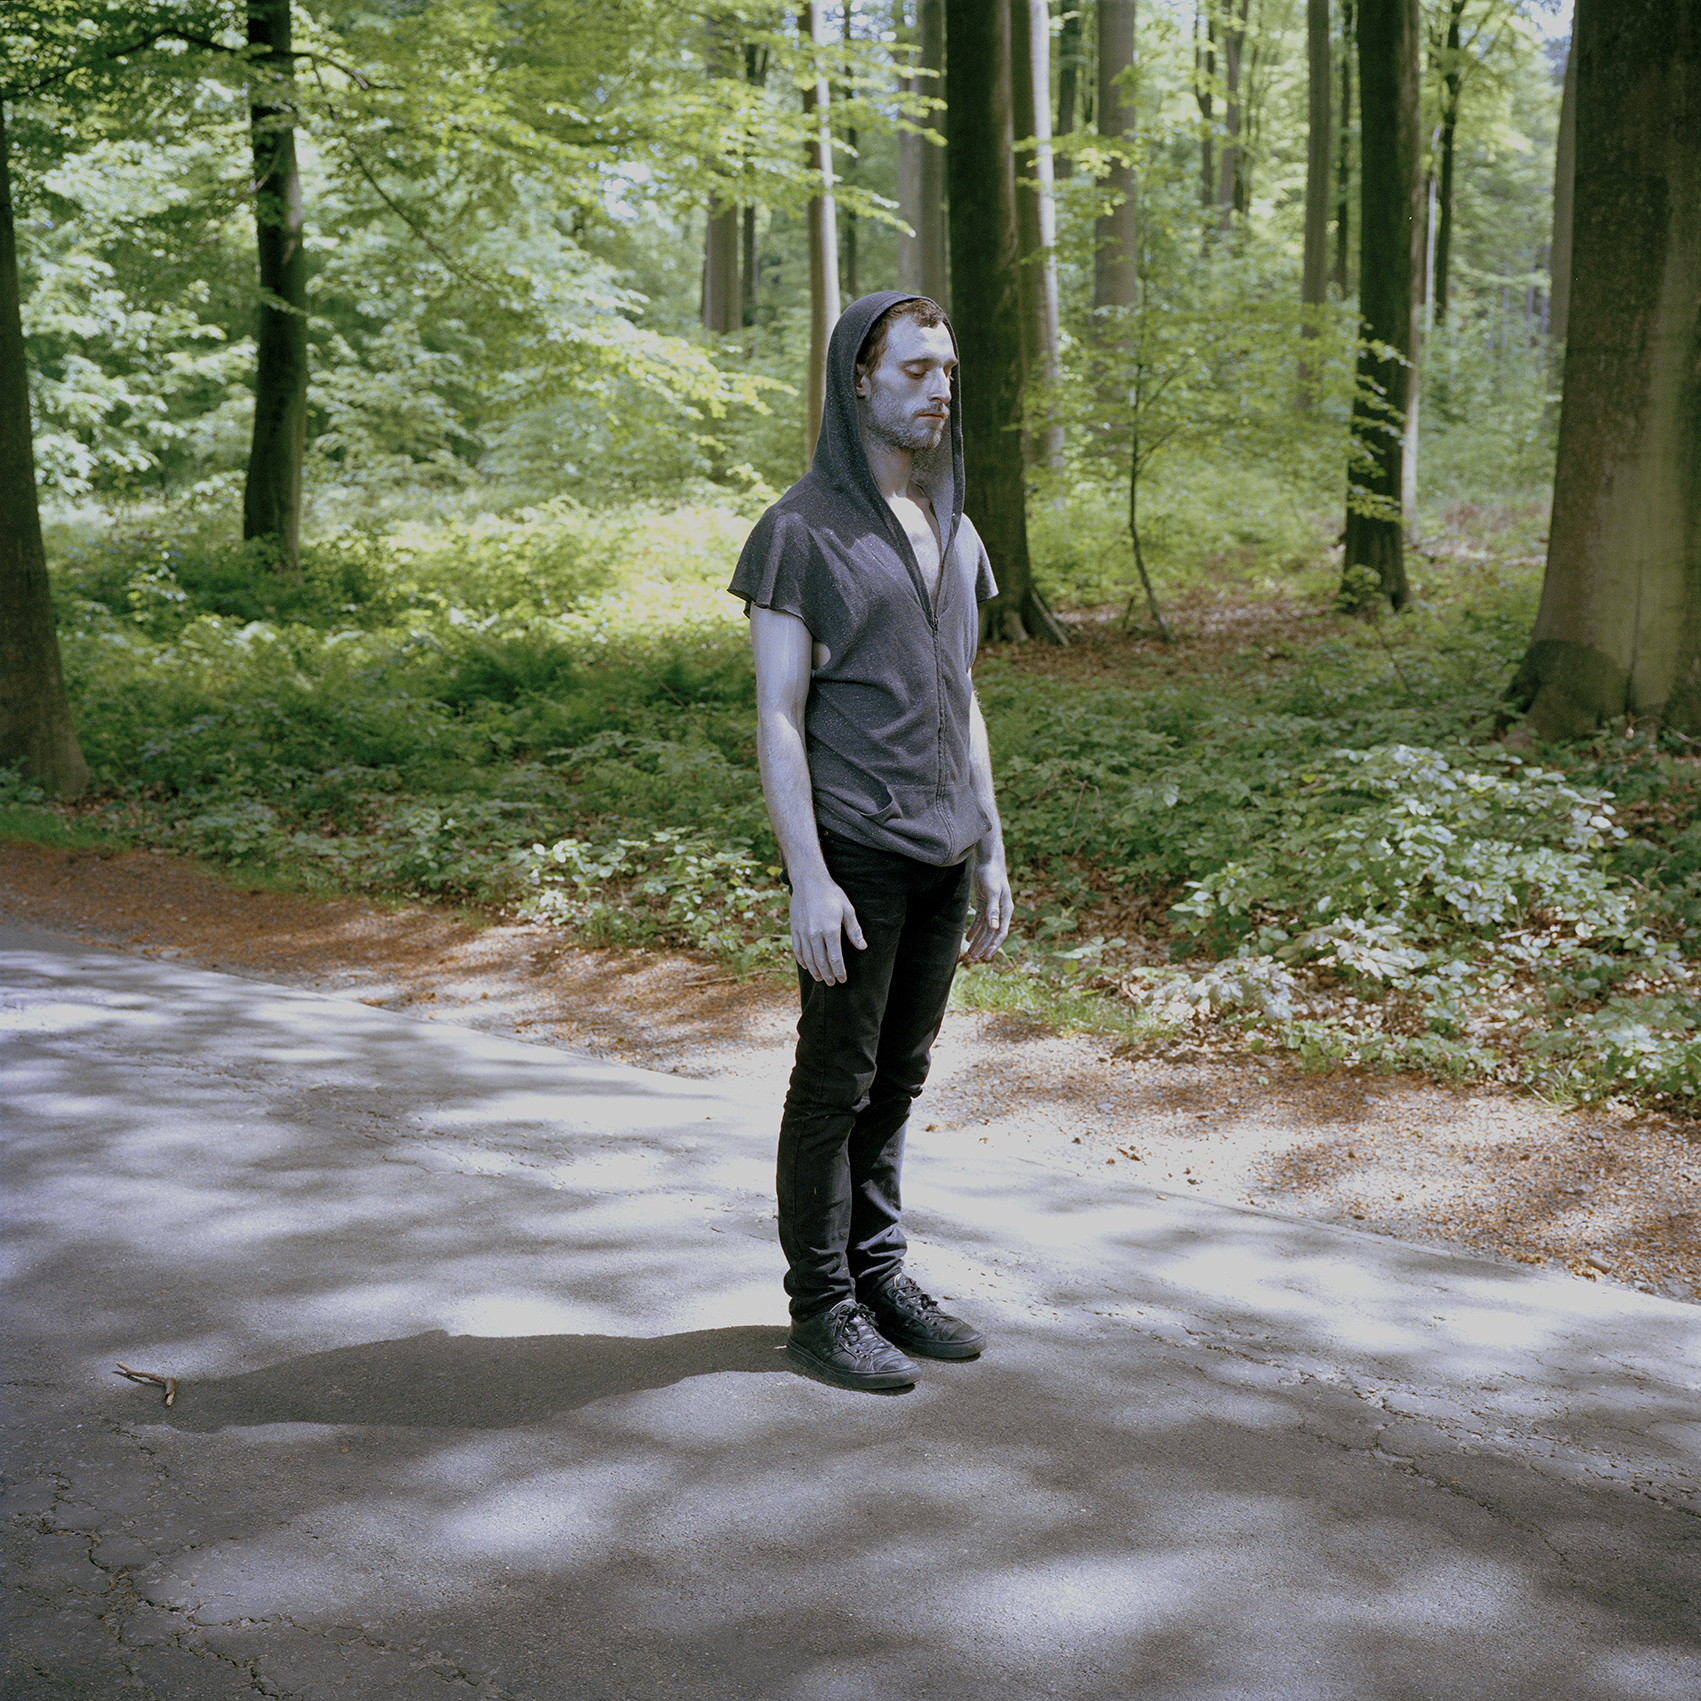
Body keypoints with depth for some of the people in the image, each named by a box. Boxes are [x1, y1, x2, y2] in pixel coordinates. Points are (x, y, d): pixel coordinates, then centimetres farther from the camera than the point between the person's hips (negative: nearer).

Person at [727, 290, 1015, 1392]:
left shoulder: (952, 529, 12)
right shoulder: (801, 531, -10)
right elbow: (777, 718, -13)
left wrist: (992, 856, 13)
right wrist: (808, 879, -19)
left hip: (940, 846, 7)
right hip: (853, 845, -7)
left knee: (900, 1070, 13)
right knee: (837, 1075, 1)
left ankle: (879, 1275, 25)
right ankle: (821, 1307, 13)